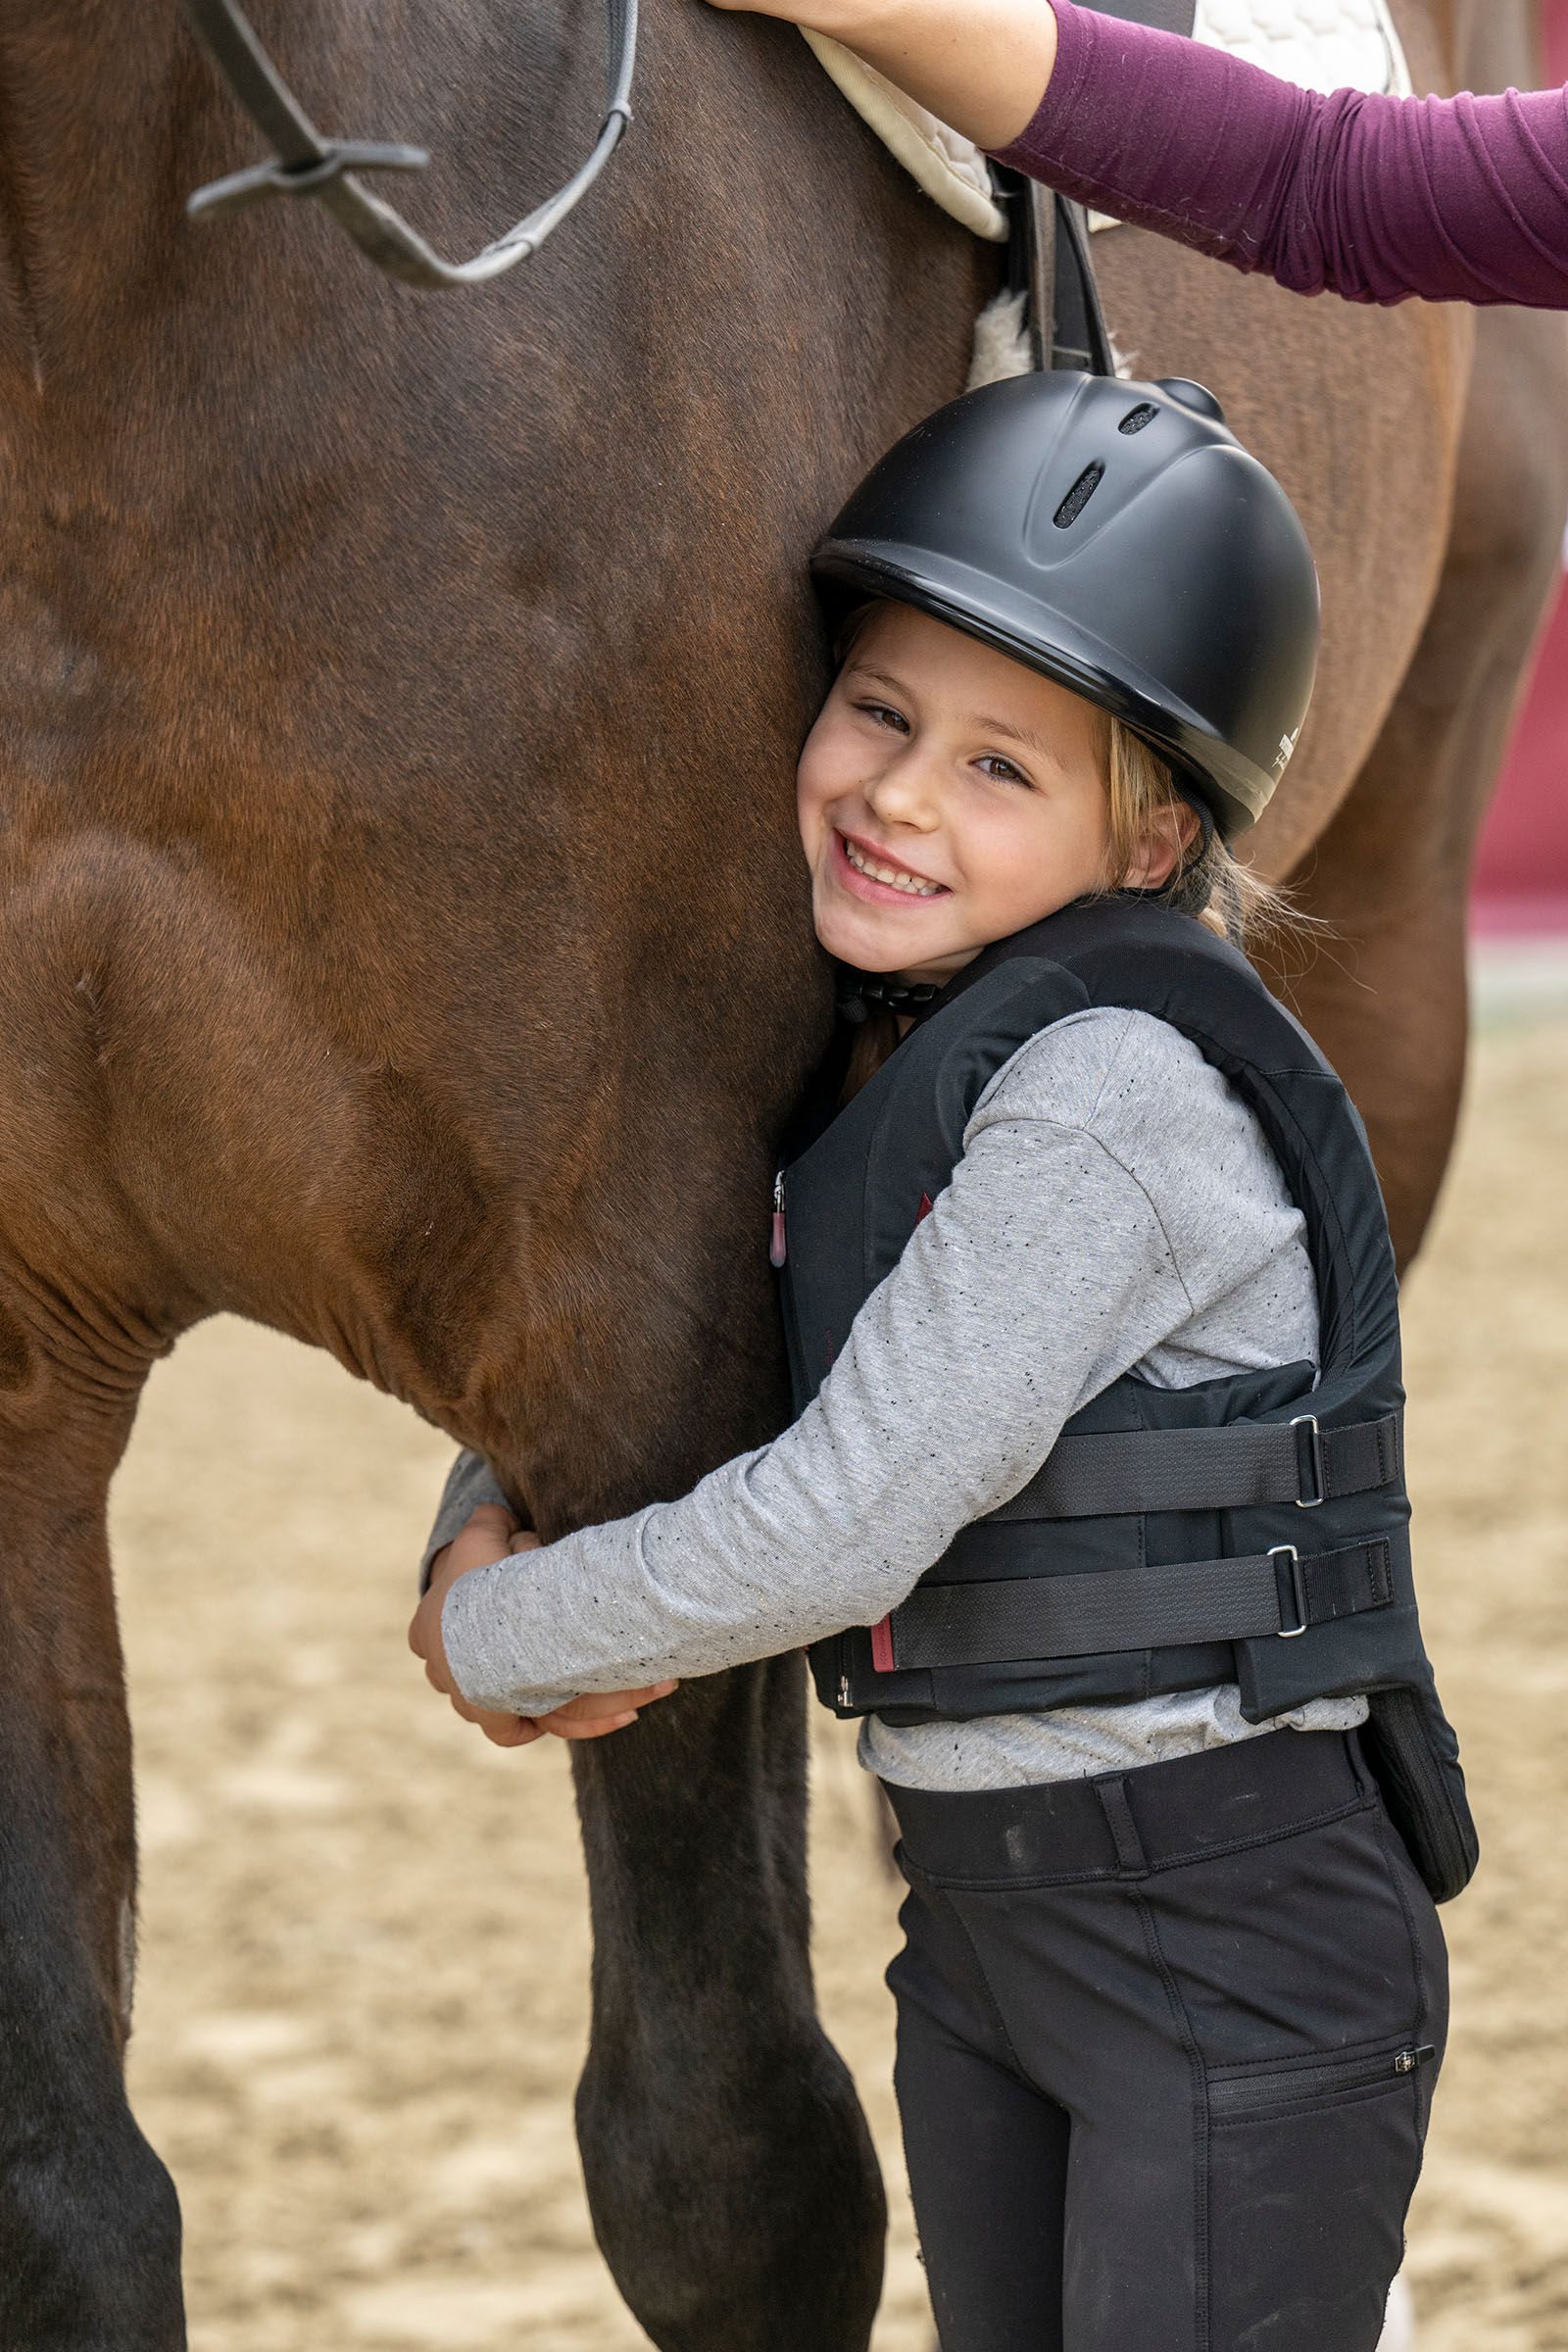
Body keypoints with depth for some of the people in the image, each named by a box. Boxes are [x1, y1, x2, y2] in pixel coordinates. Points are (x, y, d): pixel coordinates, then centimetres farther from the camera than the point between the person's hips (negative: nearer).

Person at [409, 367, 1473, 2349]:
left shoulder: (1116, 1088, -21)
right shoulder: (872, 1052, 6)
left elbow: (842, 1527, -24)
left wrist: (499, 1636, -10)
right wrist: (487, 1534, -1)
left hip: (1238, 1934, -9)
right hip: (980, 1917, 9)